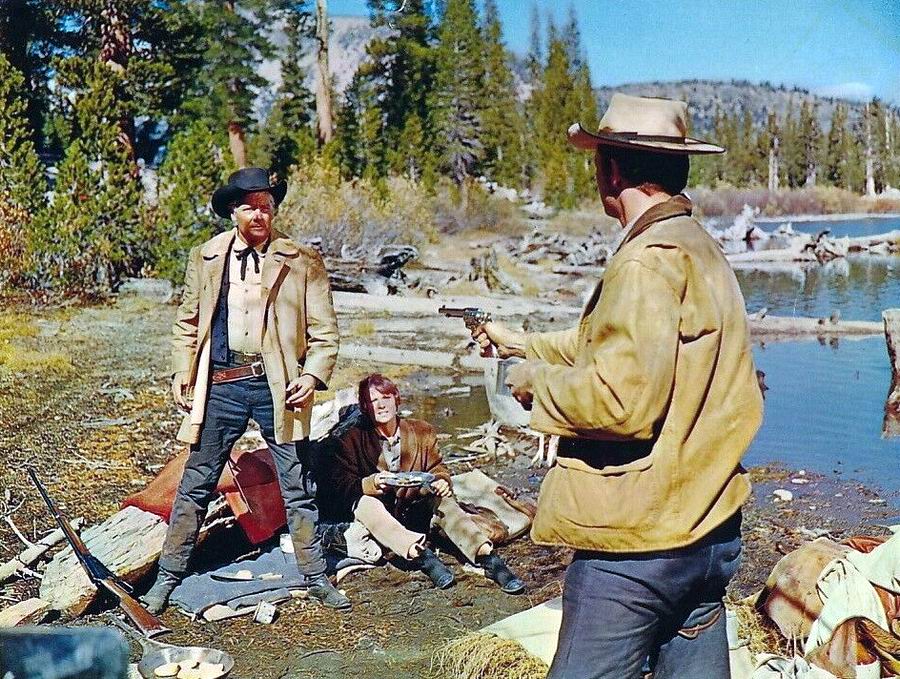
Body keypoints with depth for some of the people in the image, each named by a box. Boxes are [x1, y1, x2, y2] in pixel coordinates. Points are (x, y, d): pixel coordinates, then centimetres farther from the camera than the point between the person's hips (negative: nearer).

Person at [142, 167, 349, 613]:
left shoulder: (302, 262, 1)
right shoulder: (206, 257, 6)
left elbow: (324, 330, 2)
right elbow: (187, 322, 15)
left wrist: (313, 376, -11)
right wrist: (181, 373, 6)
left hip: (278, 386, -1)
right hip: (221, 385, 1)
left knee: (298, 490, 7)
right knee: (195, 486, 8)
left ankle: (316, 579, 21)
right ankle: (168, 577, 23)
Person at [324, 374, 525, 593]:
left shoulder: (422, 432, 4)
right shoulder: (352, 439, -6)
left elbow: (438, 469, 4)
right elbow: (338, 487, -13)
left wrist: (441, 482, -22)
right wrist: (371, 484, -33)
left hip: (415, 514, 2)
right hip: (377, 518, -2)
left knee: (441, 499, -25)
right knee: (366, 503, -33)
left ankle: (486, 555, -39)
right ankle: (422, 555, -53)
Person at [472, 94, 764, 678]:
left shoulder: (648, 260, -18)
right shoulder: (703, 248, 14)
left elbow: (622, 398, -26)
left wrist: (536, 380, -9)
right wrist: (524, 342, 34)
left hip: (637, 544, -9)